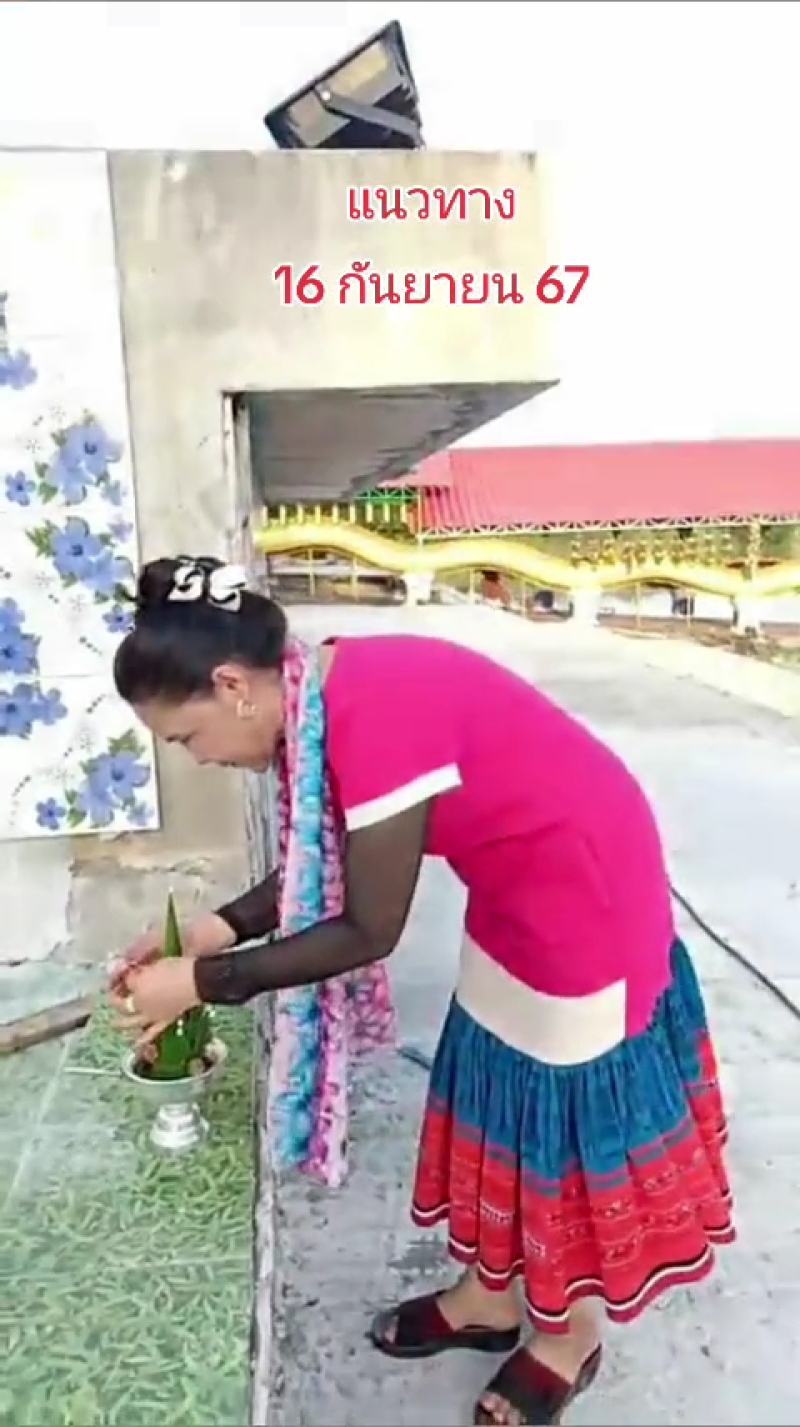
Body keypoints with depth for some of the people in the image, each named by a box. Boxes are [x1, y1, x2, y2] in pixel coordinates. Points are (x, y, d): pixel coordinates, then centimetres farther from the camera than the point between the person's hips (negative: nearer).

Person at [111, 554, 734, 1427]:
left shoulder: (375, 717, -32)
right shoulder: (338, 692, -3)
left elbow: (368, 931, -23)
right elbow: (333, 862, 7)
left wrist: (203, 983, -14)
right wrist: (219, 926, -1)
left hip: (583, 899, -9)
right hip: (521, 894, 9)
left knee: (568, 1114, 10)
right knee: (498, 1098, 20)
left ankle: (570, 1339, 36)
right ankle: (491, 1297, 42)